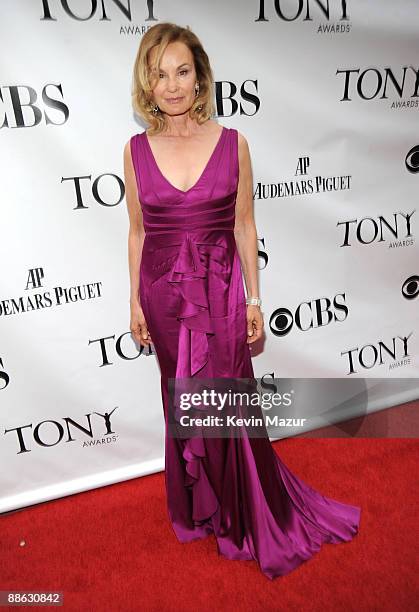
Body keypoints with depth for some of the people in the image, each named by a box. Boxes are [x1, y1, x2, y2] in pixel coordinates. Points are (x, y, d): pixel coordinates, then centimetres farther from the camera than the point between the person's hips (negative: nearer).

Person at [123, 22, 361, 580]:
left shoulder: (233, 143, -2)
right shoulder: (137, 150, 2)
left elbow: (244, 225, 1)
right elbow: (137, 231, 6)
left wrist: (253, 299, -1)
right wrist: (136, 302, 6)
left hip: (220, 291, -1)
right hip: (164, 294, 2)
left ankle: (251, 517, 33)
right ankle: (199, 506, 42)